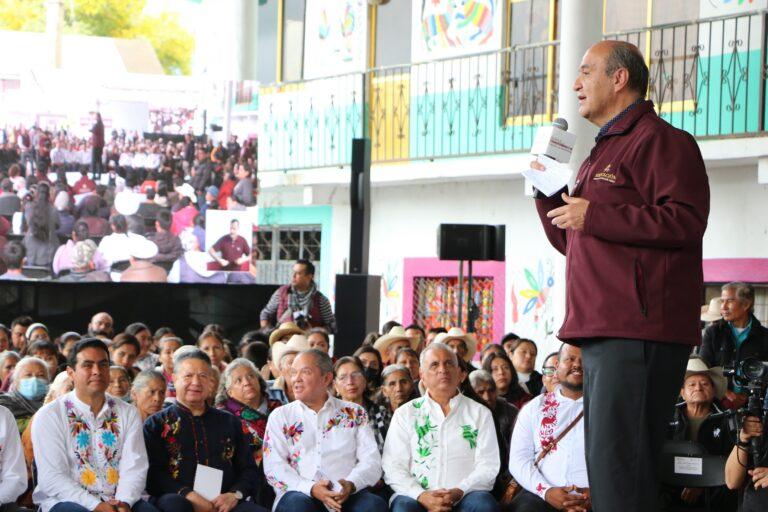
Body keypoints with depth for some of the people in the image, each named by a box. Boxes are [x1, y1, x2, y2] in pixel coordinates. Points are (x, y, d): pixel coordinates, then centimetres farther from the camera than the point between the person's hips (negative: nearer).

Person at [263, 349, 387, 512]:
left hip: (347, 497, 1)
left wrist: (350, 485, -15)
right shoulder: (280, 416, 15)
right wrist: (311, 489, -15)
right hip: (300, 494, 0)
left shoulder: (354, 413, 17)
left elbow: (371, 461, 7)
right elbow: (274, 467, 3)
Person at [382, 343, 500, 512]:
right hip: (417, 496, 0)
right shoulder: (405, 414, 15)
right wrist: (422, 496, -13)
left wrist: (459, 492, -13)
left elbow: (488, 466, 6)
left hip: (465, 496, 1)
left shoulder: (480, 413, 16)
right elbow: (393, 468, 6)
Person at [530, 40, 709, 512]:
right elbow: (571, 241, 32)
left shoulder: (659, 141, -6)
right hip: (601, 333, 10)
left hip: (639, 332, -10)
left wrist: (594, 216, -17)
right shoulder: (602, 153, 26)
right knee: (603, 463, 12)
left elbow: (685, 221, -20)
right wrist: (550, 194, 14)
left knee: (619, 465, -15)